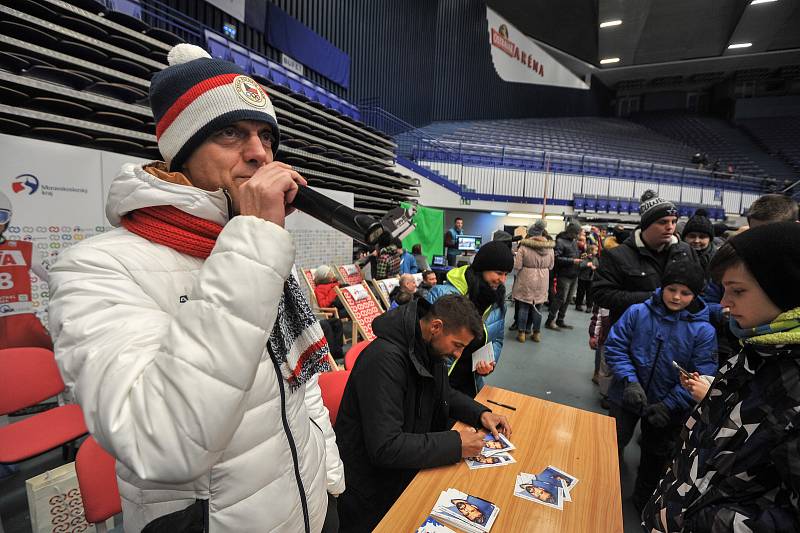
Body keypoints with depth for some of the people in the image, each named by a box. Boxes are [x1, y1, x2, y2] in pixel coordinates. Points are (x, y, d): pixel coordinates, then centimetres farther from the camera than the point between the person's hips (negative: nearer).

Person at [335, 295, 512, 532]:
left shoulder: (431, 348, -5)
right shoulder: (385, 359, -32)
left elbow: (444, 393, 12)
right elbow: (384, 447, -33)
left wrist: (481, 413, -5)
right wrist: (456, 445, -29)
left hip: (411, 465, 7)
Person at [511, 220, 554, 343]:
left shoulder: (524, 246, -14)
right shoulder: (549, 248, -1)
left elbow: (517, 266, -13)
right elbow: (550, 266, 8)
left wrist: (516, 275, 7)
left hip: (526, 282, -3)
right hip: (541, 283, 3)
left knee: (523, 307, 7)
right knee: (537, 308, 13)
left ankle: (521, 332, 13)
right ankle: (536, 333, 22)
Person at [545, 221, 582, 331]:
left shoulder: (574, 241, 13)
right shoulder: (560, 241, -12)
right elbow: (557, 258, -20)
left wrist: (581, 255, 6)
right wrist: (572, 261, -19)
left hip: (574, 275, 8)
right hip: (564, 275, -8)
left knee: (568, 299, 12)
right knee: (560, 298, -5)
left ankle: (560, 320, 23)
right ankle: (550, 321, 6)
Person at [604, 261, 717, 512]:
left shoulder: (704, 331, -14)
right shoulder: (638, 312, -15)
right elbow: (615, 347, -11)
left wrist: (669, 405, -19)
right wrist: (630, 381, -22)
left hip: (668, 407, 1)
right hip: (627, 396, 0)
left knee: (656, 454, 22)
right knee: (614, 444, 16)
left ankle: (643, 498, 48)